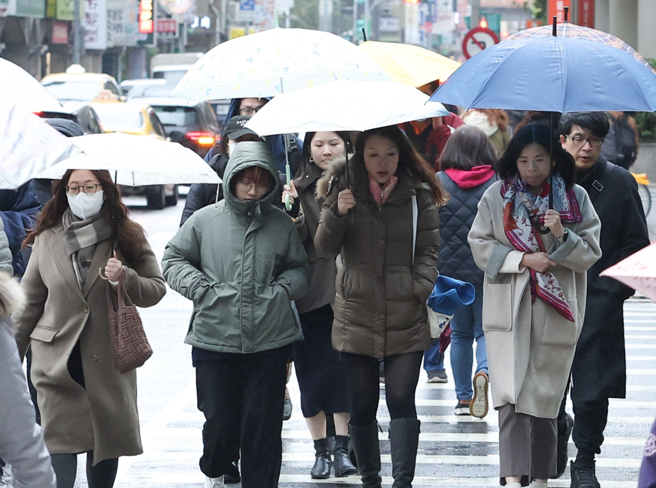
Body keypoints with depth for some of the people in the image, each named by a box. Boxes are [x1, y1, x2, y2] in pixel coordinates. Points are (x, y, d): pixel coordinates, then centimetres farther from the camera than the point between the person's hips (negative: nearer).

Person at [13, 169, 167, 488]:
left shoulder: (127, 236, 4)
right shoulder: (46, 239, 5)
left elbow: (157, 288, 4)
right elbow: (30, 301, 11)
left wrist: (126, 277, -16)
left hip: (109, 360, 1)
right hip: (58, 361, -1)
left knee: (108, 439, 8)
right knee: (60, 442, -12)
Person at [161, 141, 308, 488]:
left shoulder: (281, 225, 6)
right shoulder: (205, 220, 2)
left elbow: (299, 268, 18)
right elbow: (173, 259, 9)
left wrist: (282, 289, -1)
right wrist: (200, 288, -4)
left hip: (270, 344, 1)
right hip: (214, 341, -1)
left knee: (263, 425, 2)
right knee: (220, 420, 4)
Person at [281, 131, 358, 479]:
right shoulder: (301, 189, 4)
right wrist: (292, 212, -20)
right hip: (312, 292, 1)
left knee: (344, 368, -2)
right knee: (314, 369, 4)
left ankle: (341, 448, 3)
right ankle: (321, 450, 13)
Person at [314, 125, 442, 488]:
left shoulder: (418, 194, 3)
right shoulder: (343, 188, 4)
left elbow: (428, 249, 7)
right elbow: (325, 249, -2)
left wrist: (422, 286, -10)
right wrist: (337, 214, -20)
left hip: (406, 317, -1)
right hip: (356, 316, 1)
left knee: (401, 400, -10)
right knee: (362, 406, 6)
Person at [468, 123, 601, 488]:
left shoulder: (575, 198, 0)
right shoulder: (497, 196, -1)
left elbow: (590, 254, 1)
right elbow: (480, 244, 0)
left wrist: (562, 235, -18)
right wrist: (523, 259, -13)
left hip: (555, 311, 1)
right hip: (508, 310, -1)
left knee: (545, 396, 8)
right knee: (511, 395, -11)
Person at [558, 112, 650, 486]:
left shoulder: (619, 182, -1)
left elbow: (637, 244, 3)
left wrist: (614, 290, -5)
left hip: (599, 304, -2)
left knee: (592, 391, -2)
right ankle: (559, 426, 38)